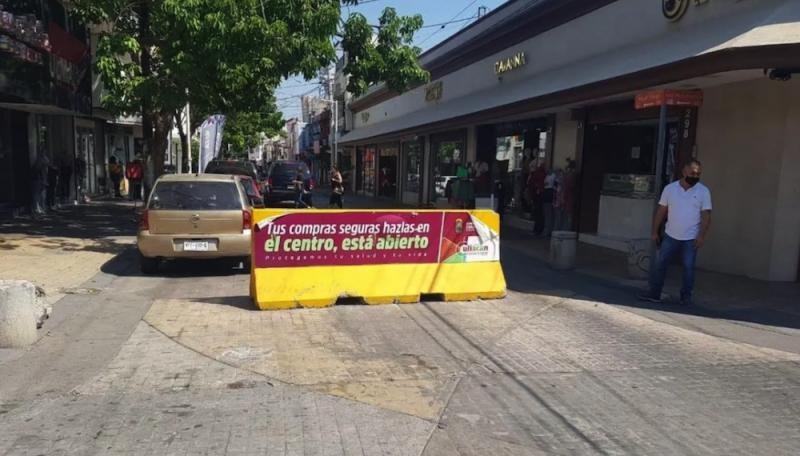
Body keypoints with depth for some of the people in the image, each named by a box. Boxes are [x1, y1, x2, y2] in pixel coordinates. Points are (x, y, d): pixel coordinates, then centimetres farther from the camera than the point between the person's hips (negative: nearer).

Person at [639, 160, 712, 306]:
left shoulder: (703, 191, -4)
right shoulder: (670, 188, 1)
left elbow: (706, 215, -6)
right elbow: (661, 211, 5)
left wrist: (702, 236, -14)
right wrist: (655, 231, 4)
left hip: (691, 238, -2)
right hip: (670, 236, 2)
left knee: (688, 267, 3)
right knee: (660, 264, 2)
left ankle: (686, 296, 16)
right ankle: (654, 293, 9)